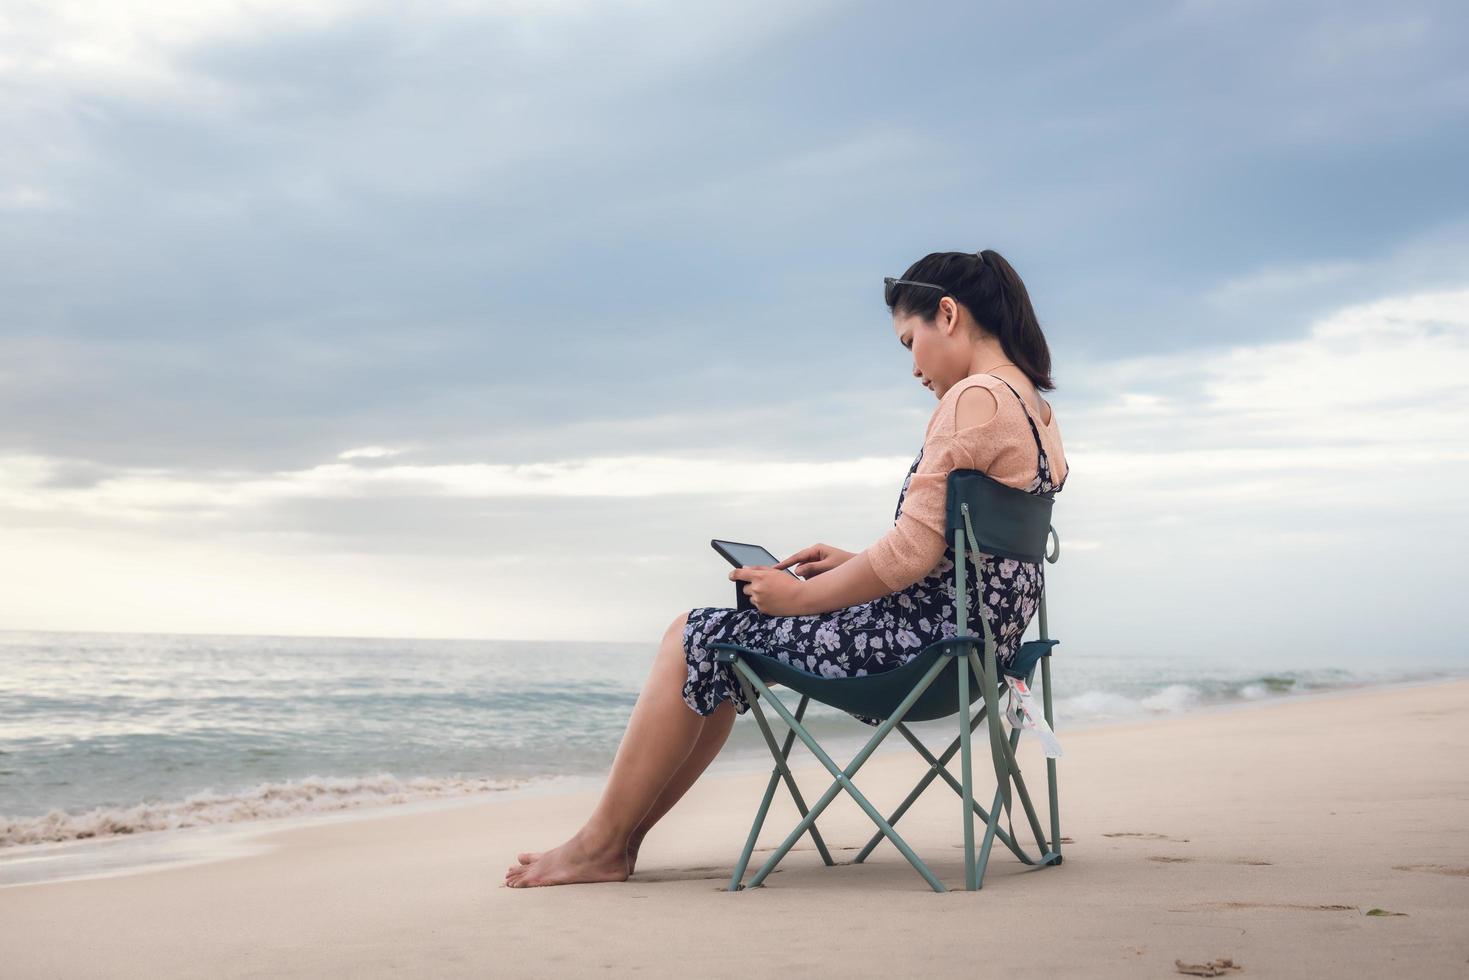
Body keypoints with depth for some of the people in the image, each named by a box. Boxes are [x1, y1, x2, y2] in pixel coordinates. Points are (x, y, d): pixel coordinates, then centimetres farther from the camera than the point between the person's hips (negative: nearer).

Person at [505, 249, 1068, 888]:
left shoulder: (976, 398, -17)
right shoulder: (1034, 407, 15)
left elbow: (913, 553, -22)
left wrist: (798, 596, -10)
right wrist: (852, 564, 15)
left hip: (927, 636, -10)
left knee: (696, 640, 2)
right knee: (727, 650, 18)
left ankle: (600, 846, 11)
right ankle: (622, 834, 19)